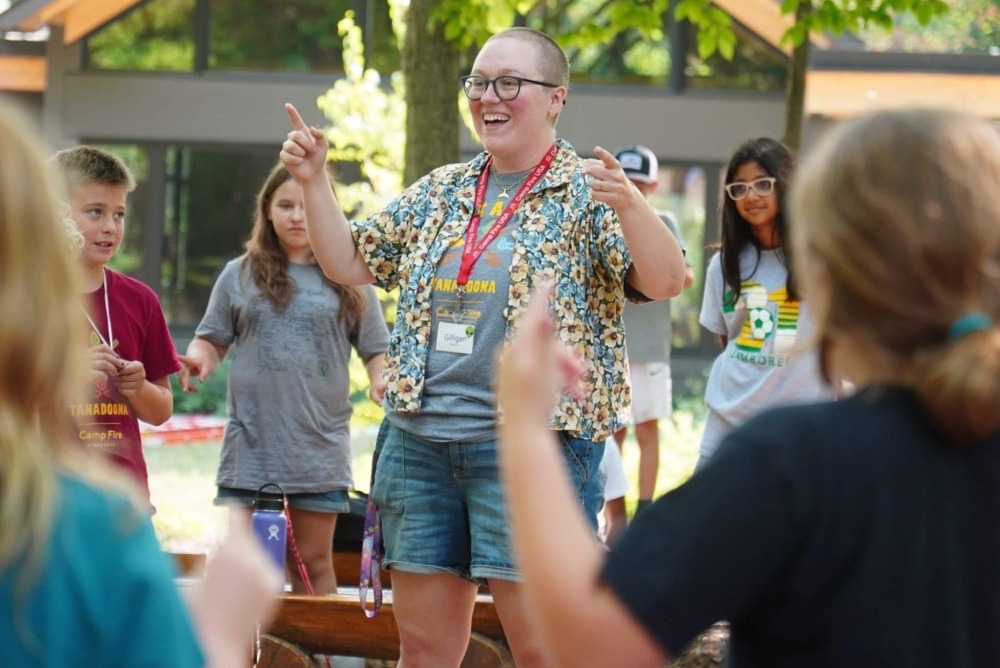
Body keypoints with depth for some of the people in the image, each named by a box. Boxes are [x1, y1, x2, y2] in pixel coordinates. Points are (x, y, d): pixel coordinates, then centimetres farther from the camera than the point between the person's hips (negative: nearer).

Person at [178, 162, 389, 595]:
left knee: (312, 564, 6)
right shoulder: (241, 276, 10)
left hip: (319, 449, 0)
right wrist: (198, 360, -9)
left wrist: (381, 381, -9)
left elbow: (375, 350, 11)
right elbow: (212, 341, 13)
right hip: (251, 445, 0)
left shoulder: (349, 282, 9)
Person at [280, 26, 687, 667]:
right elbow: (349, 261, 21)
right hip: (419, 440, 6)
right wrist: (314, 180, 7)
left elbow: (665, 282, -15)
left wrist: (631, 205, -34)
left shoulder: (587, 191, -3)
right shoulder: (439, 193, 14)